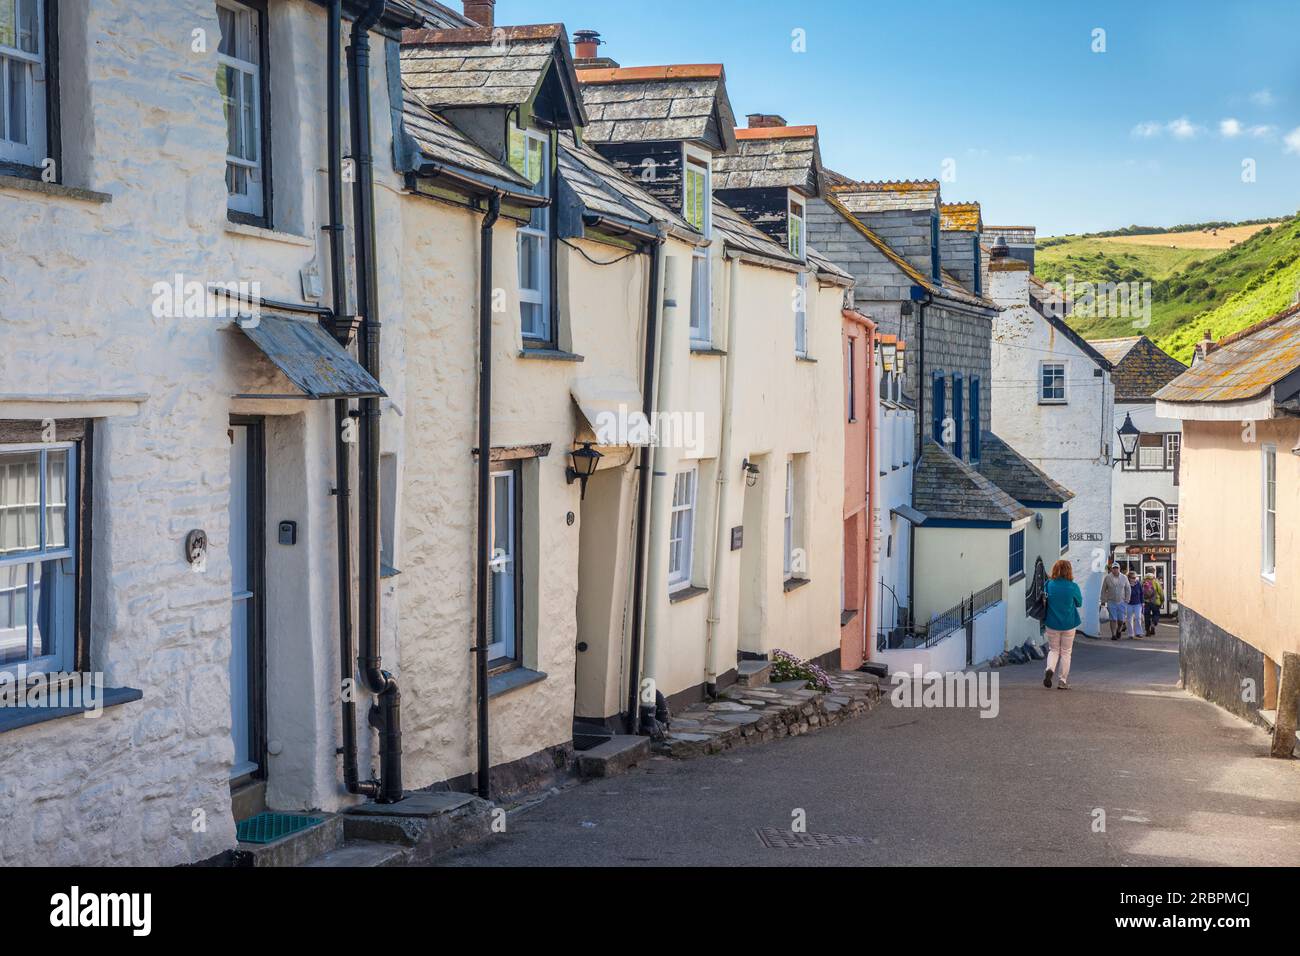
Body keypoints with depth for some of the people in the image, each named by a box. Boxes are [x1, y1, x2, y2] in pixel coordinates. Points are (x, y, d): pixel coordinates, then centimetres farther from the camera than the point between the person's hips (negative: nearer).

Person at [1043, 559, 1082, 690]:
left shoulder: (1049, 585, -8)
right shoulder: (1073, 587, -12)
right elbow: (1079, 603, 2)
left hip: (1052, 624, 1)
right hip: (1068, 625, -1)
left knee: (1053, 650, 16)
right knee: (1066, 652, 11)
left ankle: (1050, 669, -12)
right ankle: (1062, 682, 13)